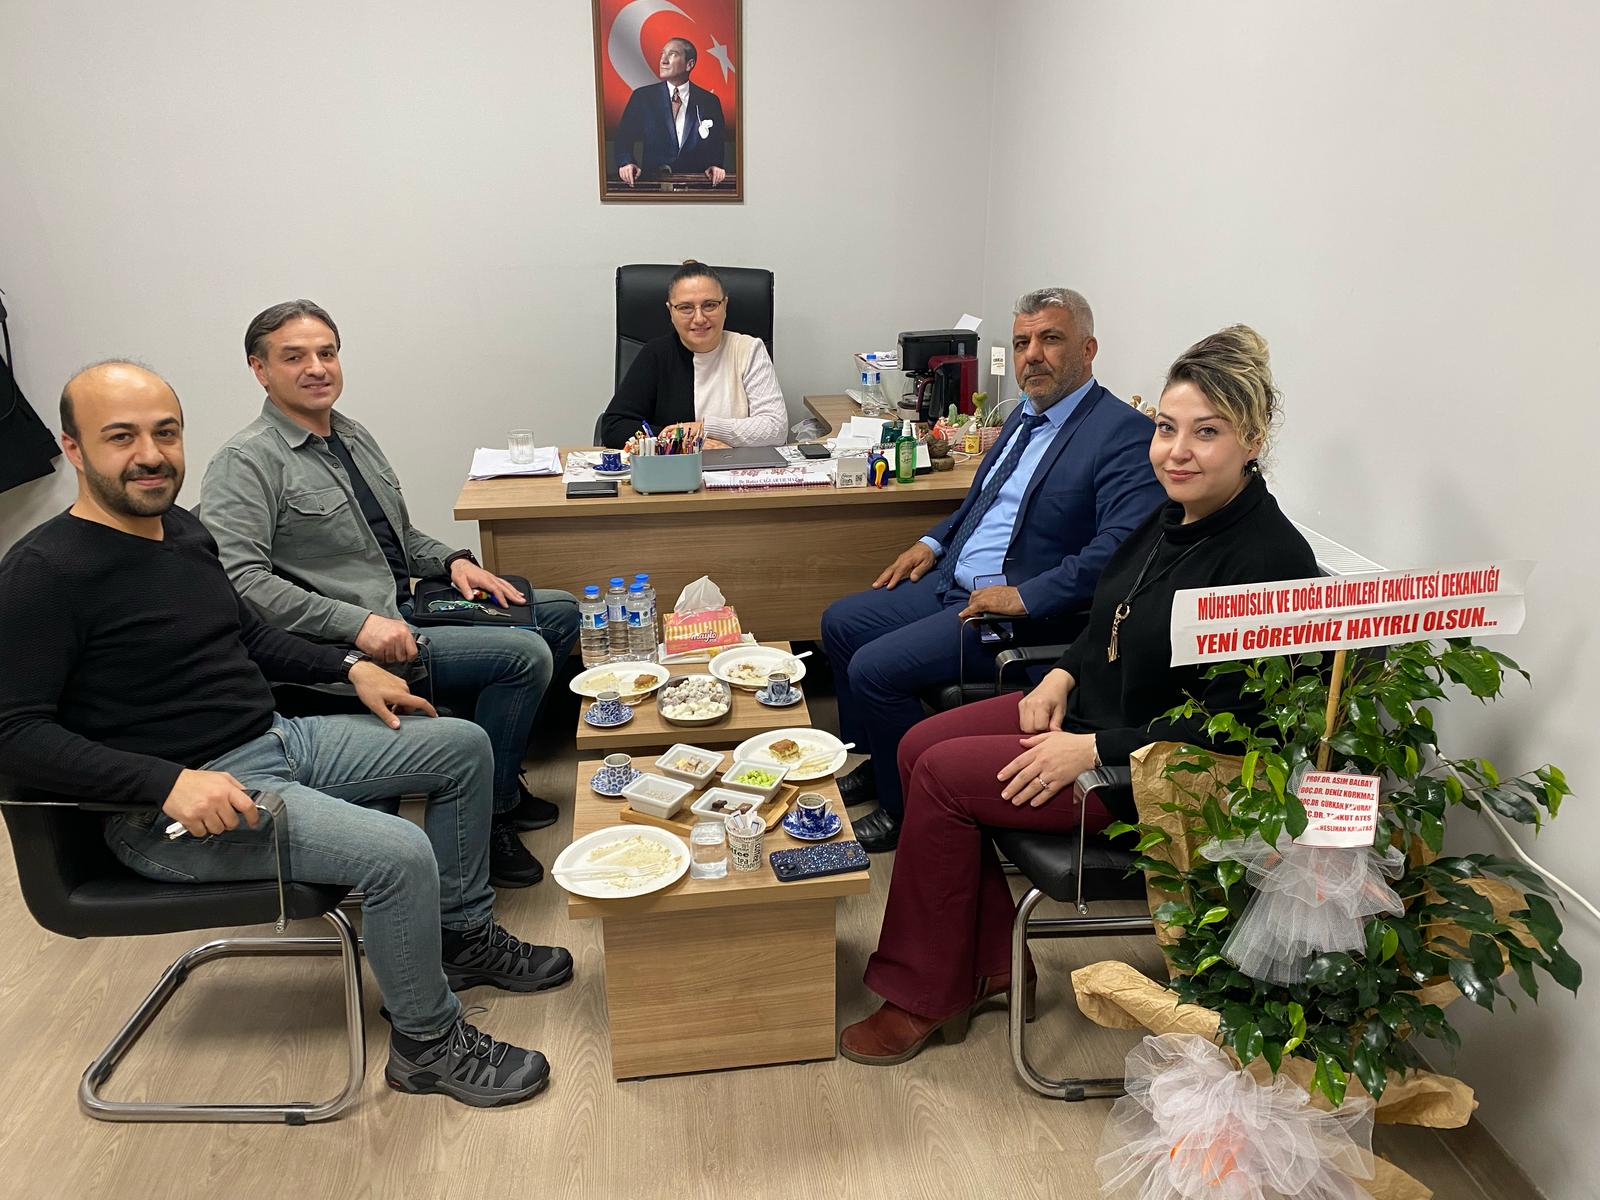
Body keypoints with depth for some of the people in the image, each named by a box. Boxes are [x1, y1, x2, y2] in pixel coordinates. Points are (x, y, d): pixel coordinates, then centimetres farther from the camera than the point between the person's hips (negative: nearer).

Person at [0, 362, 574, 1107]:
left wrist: (348, 666, 10)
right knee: (400, 853, -27)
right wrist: (170, 783, -30)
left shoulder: (181, 529, 9)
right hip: (170, 807, -9)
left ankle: (464, 935, 23)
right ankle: (427, 1044, -1)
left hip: (274, 739, 9)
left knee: (463, 747, 8)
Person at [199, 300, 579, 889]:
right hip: (344, 646, -9)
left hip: (405, 606, 9)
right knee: (526, 655, -21)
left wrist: (452, 560, 4)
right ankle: (486, 816, -5)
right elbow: (240, 579, -24)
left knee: (559, 612, 9)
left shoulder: (353, 435, 15)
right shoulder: (247, 462, -12)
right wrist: (358, 623, -29)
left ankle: (498, 768, 14)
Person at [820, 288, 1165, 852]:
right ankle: (873, 764, 24)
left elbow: (1122, 545, -27)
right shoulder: (1026, 415, 13)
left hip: (1025, 614, -10)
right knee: (841, 622, 10)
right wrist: (933, 542, 13)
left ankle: (905, 809, 5)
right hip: (953, 584, 10)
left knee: (874, 669, -18)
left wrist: (1024, 596, -28)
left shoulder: (1123, 434, -16)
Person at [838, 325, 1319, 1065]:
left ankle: (923, 996, 6)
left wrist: (1095, 750, -23)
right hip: (1091, 704, 9)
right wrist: (1064, 675, 0)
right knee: (920, 747, 0)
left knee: (942, 776, -14)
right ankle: (988, 964, 11)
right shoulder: (1175, 516, 3)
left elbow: (1232, 726, -24)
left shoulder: (1269, 560, -24)